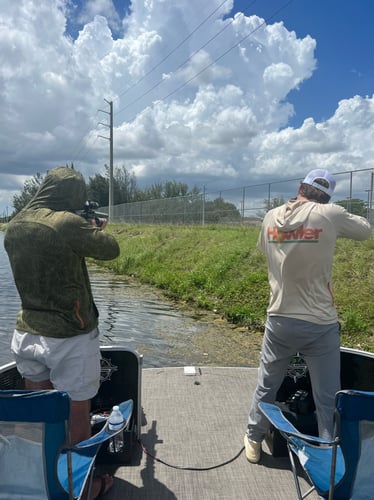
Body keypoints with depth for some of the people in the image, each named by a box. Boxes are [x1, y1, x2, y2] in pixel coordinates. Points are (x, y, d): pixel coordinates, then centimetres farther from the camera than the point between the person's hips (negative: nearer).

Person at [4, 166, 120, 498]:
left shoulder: (15, 226, 2)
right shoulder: (67, 223, -22)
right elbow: (111, 250, -10)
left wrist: (83, 230, 14)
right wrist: (95, 229, 9)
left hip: (27, 334, 7)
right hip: (70, 338, -7)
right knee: (77, 416, 12)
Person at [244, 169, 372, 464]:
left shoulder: (271, 218, 0)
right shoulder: (329, 215, -11)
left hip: (280, 321, 4)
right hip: (320, 325, -3)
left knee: (266, 386, 20)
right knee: (328, 399, 11)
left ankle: (254, 442, 37)